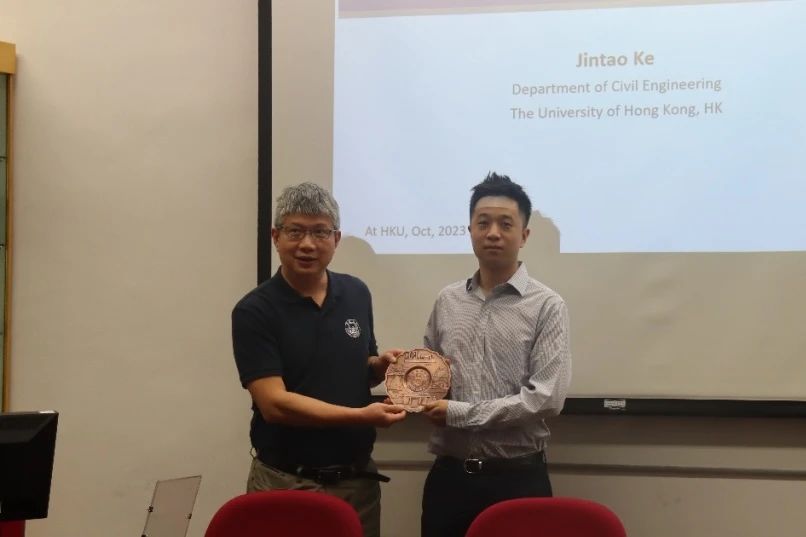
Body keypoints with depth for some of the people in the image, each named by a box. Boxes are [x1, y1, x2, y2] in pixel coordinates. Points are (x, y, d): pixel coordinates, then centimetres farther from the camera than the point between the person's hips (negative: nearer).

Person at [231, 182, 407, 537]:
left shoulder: (356, 294, 5)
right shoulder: (254, 311, -11)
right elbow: (274, 403, -18)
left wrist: (380, 365, -5)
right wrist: (361, 416, -23)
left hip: (357, 477, 5)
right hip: (286, 482, -4)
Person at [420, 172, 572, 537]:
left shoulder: (546, 306, -5)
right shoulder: (446, 302, 9)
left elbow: (547, 398, -14)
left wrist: (459, 412, -13)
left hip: (516, 478, -3)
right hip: (449, 475, 4)